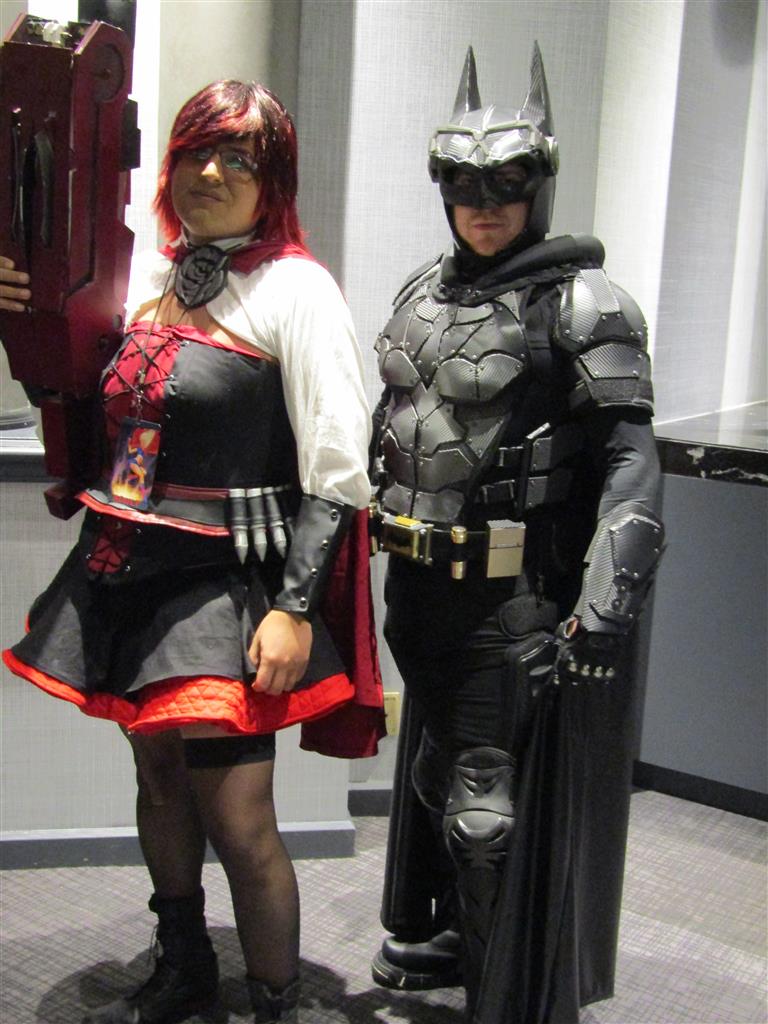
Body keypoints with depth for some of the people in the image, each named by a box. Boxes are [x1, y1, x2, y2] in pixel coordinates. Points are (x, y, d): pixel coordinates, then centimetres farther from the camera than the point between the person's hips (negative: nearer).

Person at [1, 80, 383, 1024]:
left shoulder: (295, 289, -8)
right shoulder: (143, 272, 11)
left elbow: (338, 472, -12)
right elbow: (90, 404, 24)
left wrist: (295, 607, -18)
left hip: (228, 581, -7)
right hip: (126, 569, 7)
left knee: (236, 817, -6)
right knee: (157, 774, 18)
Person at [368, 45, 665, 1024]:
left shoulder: (578, 302, -13)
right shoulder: (425, 289, 8)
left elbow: (630, 459, -20)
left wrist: (607, 598, -30)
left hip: (511, 594, -7)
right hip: (419, 581, 8)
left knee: (493, 805, 0)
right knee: (431, 768, 23)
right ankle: (448, 937, 47)